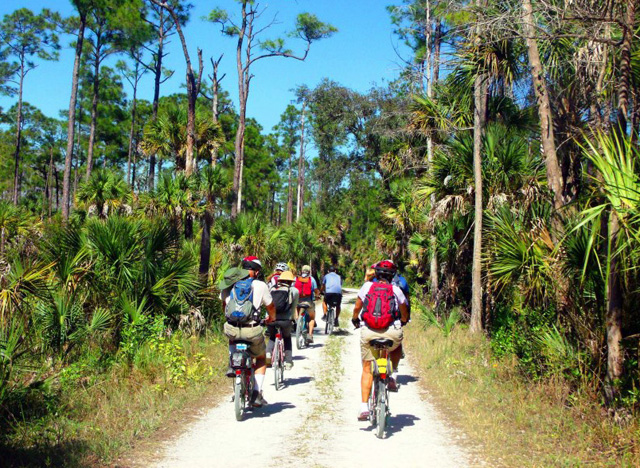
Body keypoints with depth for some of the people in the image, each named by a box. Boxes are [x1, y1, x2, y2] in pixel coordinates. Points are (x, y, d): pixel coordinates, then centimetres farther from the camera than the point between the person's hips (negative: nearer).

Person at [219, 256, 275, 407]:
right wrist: (271, 318, 34)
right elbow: (270, 307, 11)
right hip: (252, 331, -2)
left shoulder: (229, 284, 7)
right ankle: (257, 394, 15)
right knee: (261, 358, 25)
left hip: (231, 329, 3)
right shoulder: (260, 285, -2)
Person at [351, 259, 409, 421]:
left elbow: (357, 308, 15)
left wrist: (355, 320, 35)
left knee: (367, 368, 12)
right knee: (397, 347, 36)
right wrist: (403, 322, 42)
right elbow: (404, 314, 20)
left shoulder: (367, 286, 9)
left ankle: (364, 408, 4)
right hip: (392, 332, 0)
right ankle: (393, 377, 20)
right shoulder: (396, 290, 9)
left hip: (368, 332, 0)